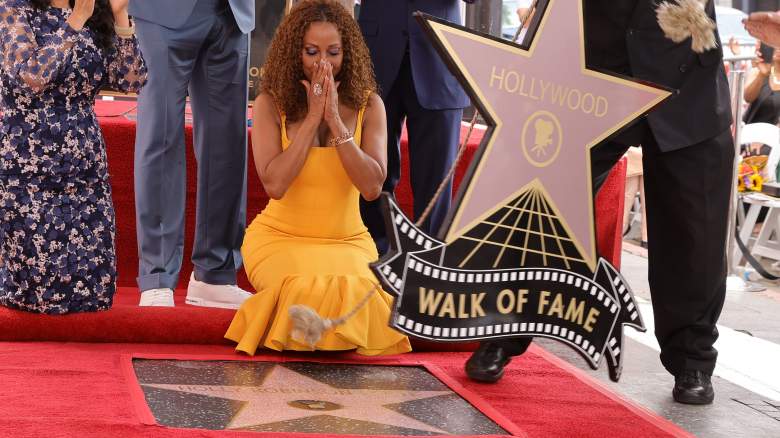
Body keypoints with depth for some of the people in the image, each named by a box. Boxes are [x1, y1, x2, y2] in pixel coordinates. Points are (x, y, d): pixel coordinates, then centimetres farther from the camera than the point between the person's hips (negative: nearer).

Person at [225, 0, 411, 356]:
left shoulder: (368, 105, -2)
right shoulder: (270, 104, -6)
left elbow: (372, 187, -12)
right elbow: (274, 185, -17)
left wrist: (336, 120, -18)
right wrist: (312, 118, -18)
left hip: (348, 242, 2)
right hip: (280, 237, -1)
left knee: (355, 297, -30)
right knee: (309, 294, -32)